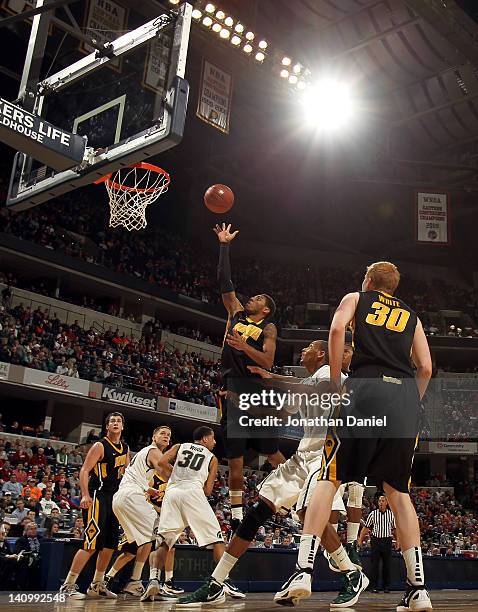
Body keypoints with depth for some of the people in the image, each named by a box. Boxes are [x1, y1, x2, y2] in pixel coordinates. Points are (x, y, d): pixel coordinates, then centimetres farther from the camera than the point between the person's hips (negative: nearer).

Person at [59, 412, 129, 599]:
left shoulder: (125, 448, 12)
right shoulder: (100, 446, -10)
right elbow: (84, 471, -15)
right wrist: (85, 495, -27)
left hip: (114, 498, 8)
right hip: (97, 497, -8)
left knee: (110, 545, 10)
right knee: (92, 544, -13)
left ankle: (97, 586, 21)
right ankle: (68, 586, -5)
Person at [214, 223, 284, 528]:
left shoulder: (268, 328, 3)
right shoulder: (237, 313, 16)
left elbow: (268, 361, -11)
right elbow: (225, 283, 14)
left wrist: (245, 347, -26)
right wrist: (224, 246, 13)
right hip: (232, 391, 4)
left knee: (273, 453, -2)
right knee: (235, 459, 6)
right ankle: (237, 515, 14)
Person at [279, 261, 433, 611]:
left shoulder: (355, 298, 19)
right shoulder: (411, 315, 27)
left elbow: (337, 329, -3)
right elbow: (426, 367, 16)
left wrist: (335, 382, 1)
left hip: (366, 388, -3)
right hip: (406, 393, 4)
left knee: (329, 478, -1)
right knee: (398, 490, 10)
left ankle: (304, 570, -11)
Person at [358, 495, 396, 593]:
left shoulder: (391, 514, 6)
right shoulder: (373, 514, 3)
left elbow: (395, 529, 13)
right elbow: (366, 528, 5)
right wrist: (360, 540, 0)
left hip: (387, 541, 1)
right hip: (375, 540, -1)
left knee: (387, 564, 4)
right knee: (375, 564, -1)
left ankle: (387, 586, 13)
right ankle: (374, 586, 4)